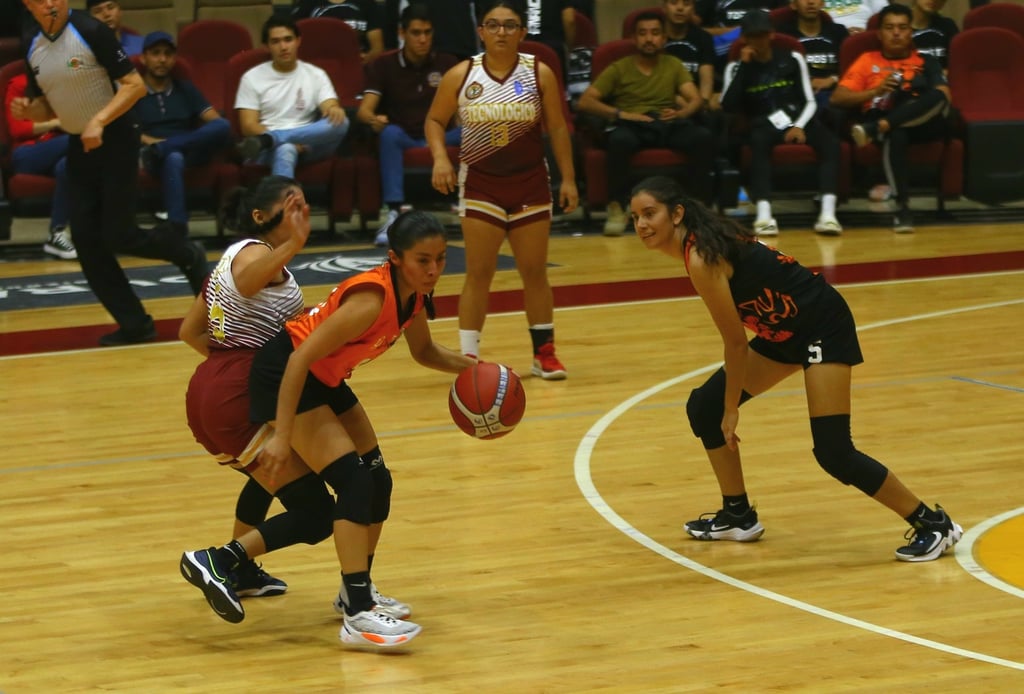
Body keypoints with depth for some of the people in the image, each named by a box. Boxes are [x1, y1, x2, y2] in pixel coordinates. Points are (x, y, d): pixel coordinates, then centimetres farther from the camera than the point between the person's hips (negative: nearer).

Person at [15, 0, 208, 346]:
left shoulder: (90, 31, -17)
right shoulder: (32, 47, 3)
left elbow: (135, 85, -18)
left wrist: (99, 122, -28)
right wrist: (28, 110, -8)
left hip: (115, 140, -7)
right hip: (79, 145, 7)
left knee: (119, 236, -9)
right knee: (85, 240, -1)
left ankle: (189, 256, 20)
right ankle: (134, 323, 8)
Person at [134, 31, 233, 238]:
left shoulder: (185, 89, 24)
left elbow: (215, 120, 12)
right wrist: (151, 141, -19)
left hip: (191, 152, 3)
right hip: (159, 158, -3)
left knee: (223, 127, -28)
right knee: (173, 158, -42)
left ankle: (159, 150, -36)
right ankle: (177, 230, -54)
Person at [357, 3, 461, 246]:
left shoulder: (447, 64, 9)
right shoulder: (383, 66, 2)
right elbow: (364, 110, -10)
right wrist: (374, 120, -35)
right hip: (403, 139, -2)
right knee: (390, 133, -38)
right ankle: (394, 213, -46)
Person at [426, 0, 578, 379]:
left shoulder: (540, 74, -3)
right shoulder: (460, 75, -5)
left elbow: (557, 127, 3)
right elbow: (434, 121, 5)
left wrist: (568, 178, -1)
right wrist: (440, 157, -13)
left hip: (530, 183, 1)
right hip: (480, 185, -1)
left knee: (535, 272, 8)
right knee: (478, 273, -2)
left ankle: (544, 353, 20)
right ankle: (468, 358, 3)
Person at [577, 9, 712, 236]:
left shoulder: (674, 66, 21)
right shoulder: (618, 69, 13)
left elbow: (696, 100, 7)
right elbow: (585, 102, 2)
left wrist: (682, 112, -17)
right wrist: (620, 114, -13)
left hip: (668, 125, 2)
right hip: (633, 126, -2)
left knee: (703, 137, -31)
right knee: (620, 140, -39)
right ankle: (617, 207, -26)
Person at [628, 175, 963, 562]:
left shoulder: (702, 258, -23)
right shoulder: (698, 241, 3)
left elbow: (736, 343, -17)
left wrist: (732, 409, -7)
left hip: (822, 326, -10)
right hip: (785, 331, 10)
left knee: (833, 451, -15)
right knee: (704, 407, 11)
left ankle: (933, 525, -2)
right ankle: (738, 516, 24)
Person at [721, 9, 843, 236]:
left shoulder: (792, 59, 12)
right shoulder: (737, 67, 10)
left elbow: (809, 102, 9)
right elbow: (728, 106, -6)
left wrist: (799, 126, -12)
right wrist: (744, 65, -6)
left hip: (796, 120, 1)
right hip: (765, 124, -1)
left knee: (830, 141, -30)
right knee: (759, 141, -39)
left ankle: (828, 214, -42)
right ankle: (764, 216, -50)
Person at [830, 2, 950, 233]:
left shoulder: (926, 62, 25)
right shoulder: (867, 61, 22)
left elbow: (944, 95, 8)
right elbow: (837, 98, 10)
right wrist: (876, 91, -4)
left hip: (923, 122, 2)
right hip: (886, 122, -2)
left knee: (937, 97, -34)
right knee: (895, 134, -41)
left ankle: (875, 129, -43)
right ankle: (902, 206, -44)